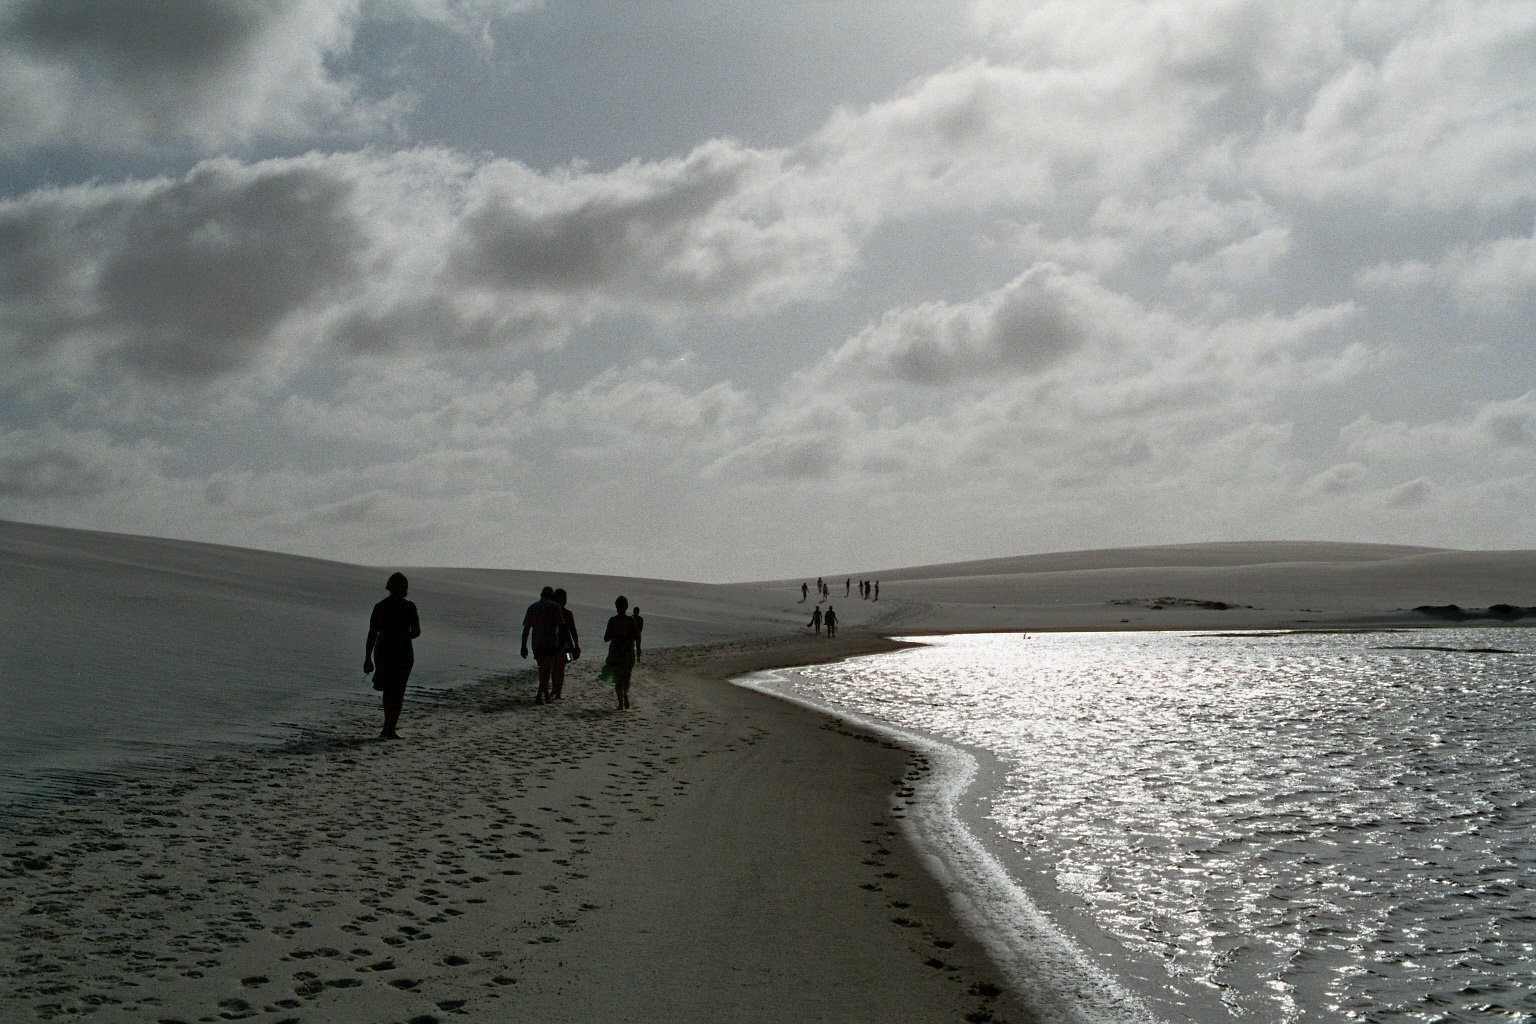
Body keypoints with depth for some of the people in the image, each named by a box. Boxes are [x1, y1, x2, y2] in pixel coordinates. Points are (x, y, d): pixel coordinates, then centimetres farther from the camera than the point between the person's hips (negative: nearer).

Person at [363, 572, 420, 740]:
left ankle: (389, 729, 24)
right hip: (403, 652, -3)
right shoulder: (409, 606, -7)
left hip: (382, 651, 3)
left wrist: (367, 659, 1)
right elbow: (417, 632, -3)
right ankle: (388, 730, -2)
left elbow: (372, 634, -2)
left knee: (389, 691, 19)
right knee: (397, 693, 5)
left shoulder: (379, 606, 0)